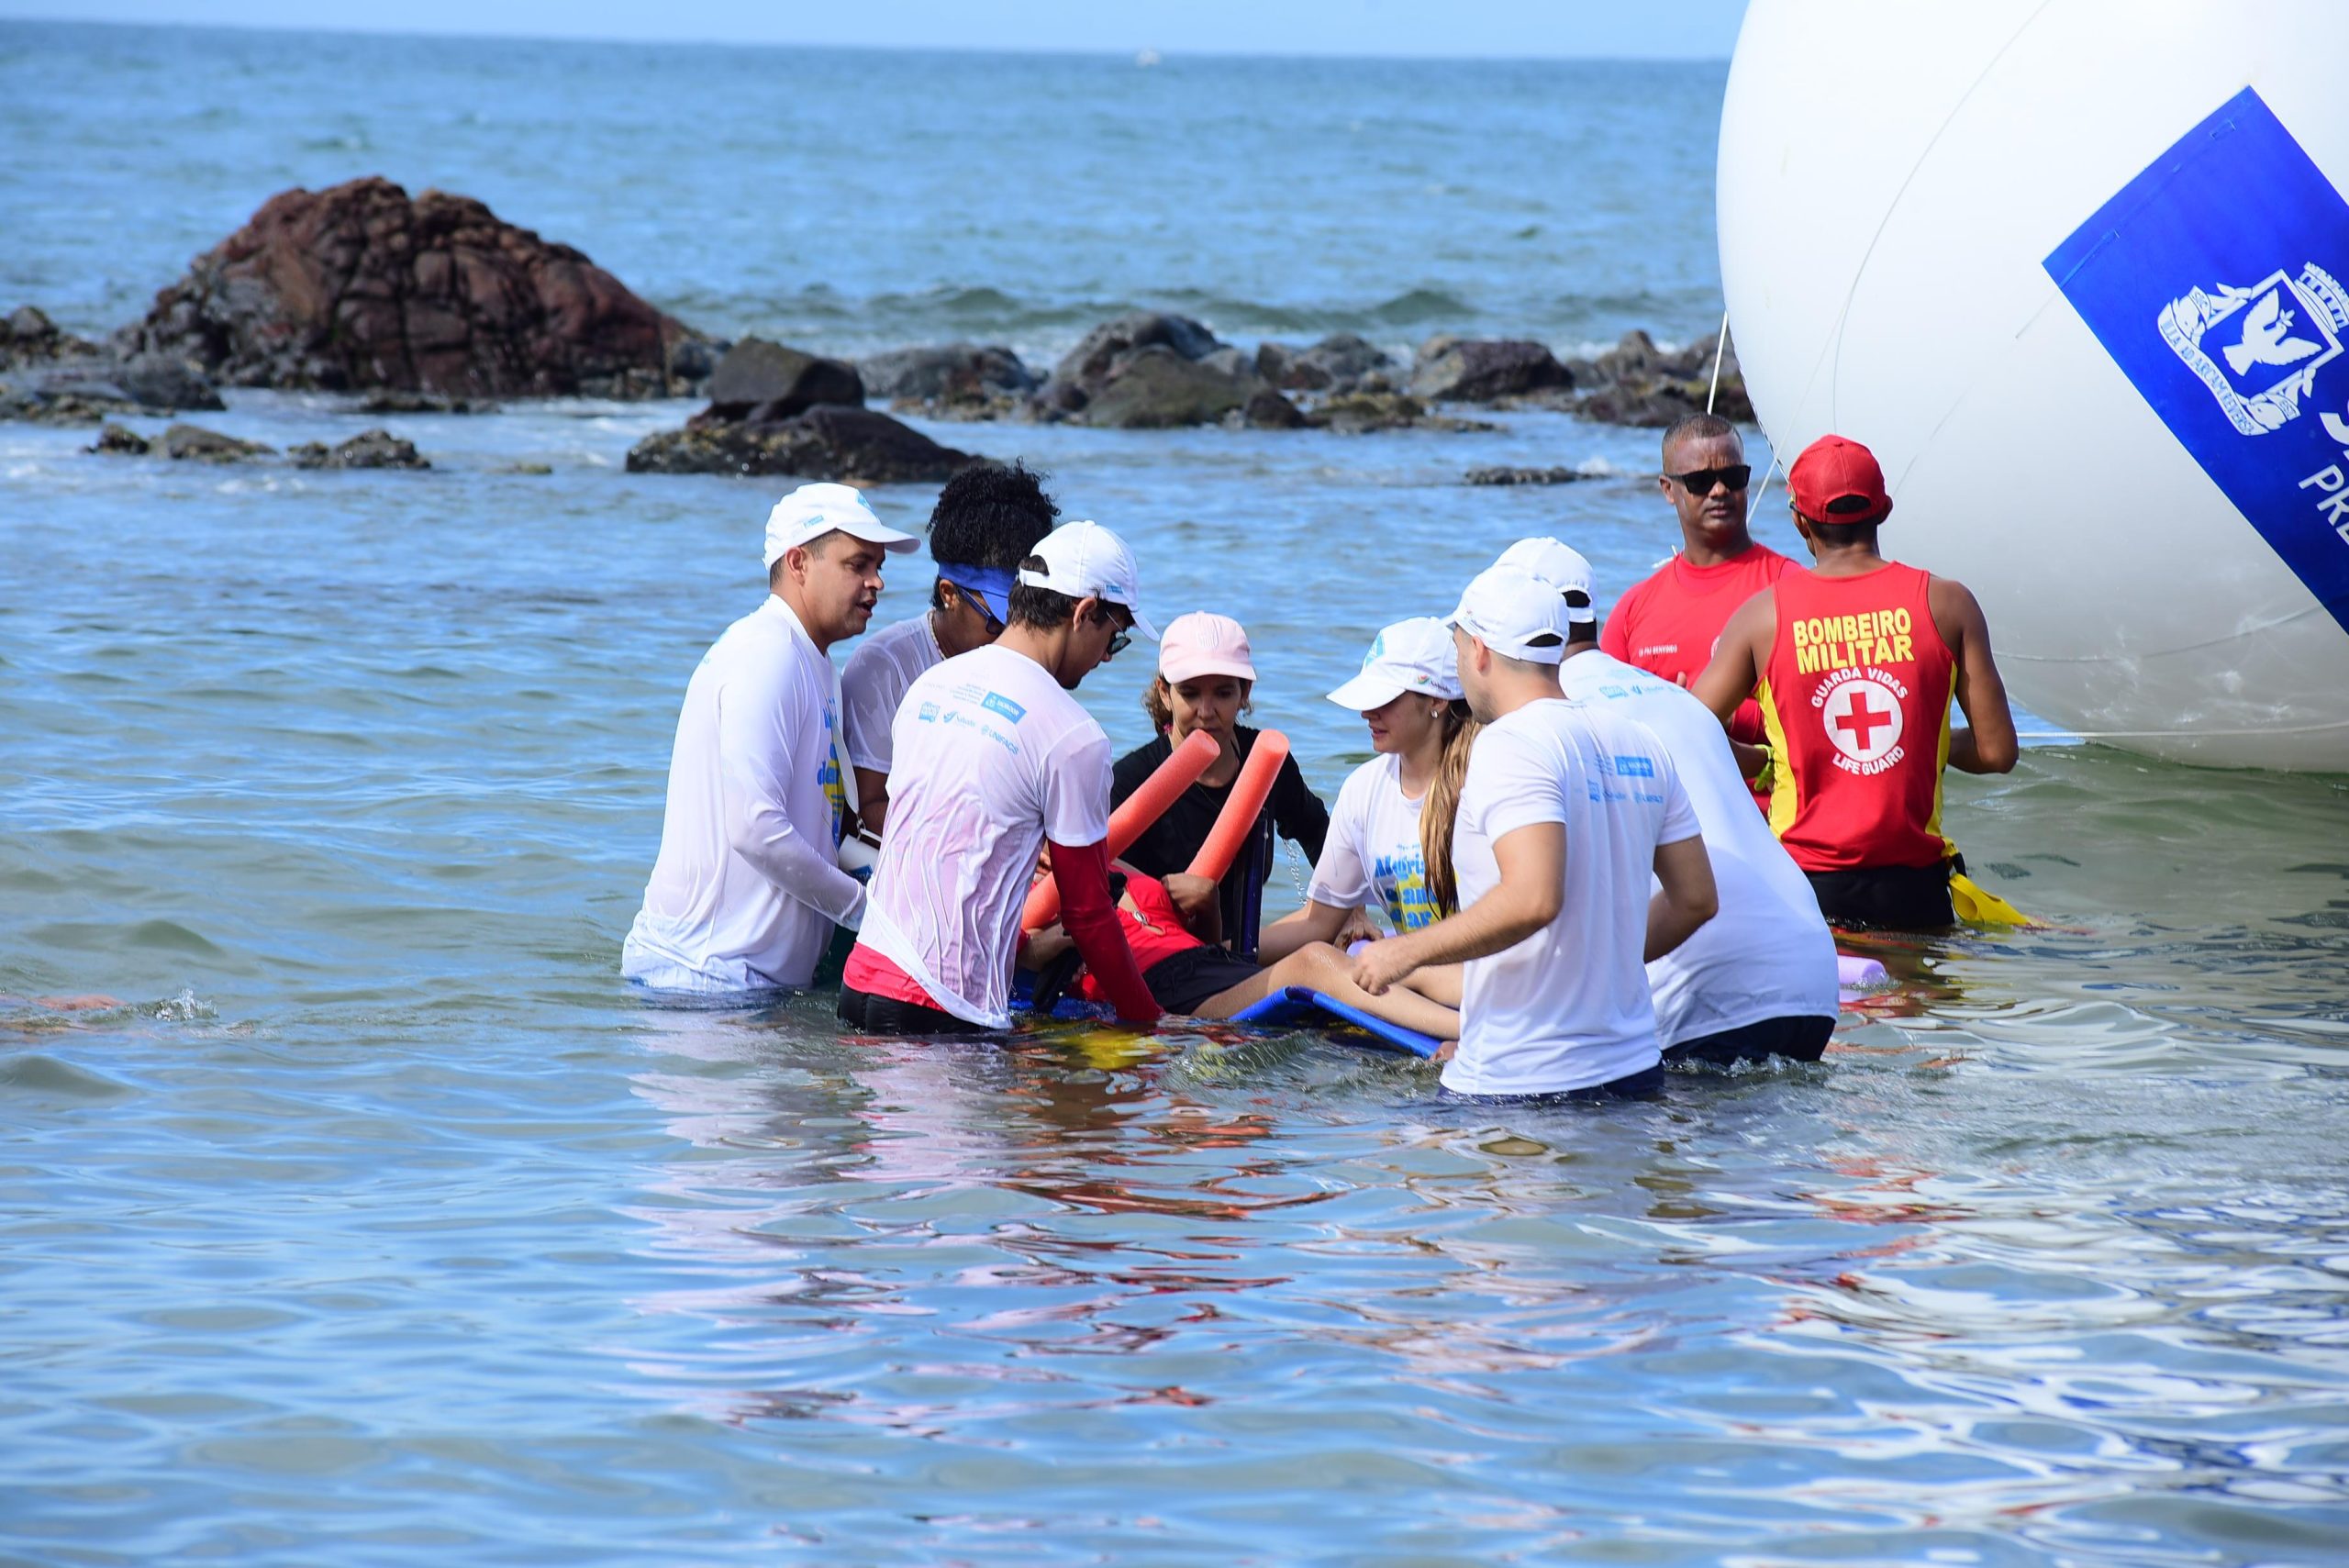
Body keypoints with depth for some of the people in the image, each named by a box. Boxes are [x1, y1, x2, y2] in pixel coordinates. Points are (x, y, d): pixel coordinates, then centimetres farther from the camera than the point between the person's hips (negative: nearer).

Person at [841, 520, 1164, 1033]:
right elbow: (1087, 913, -3)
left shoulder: (929, 685, 13)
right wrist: (1148, 1020, 11)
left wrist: (1026, 947, 34)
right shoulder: (1074, 738, -9)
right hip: (946, 1006, -8)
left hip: (860, 977, 8)